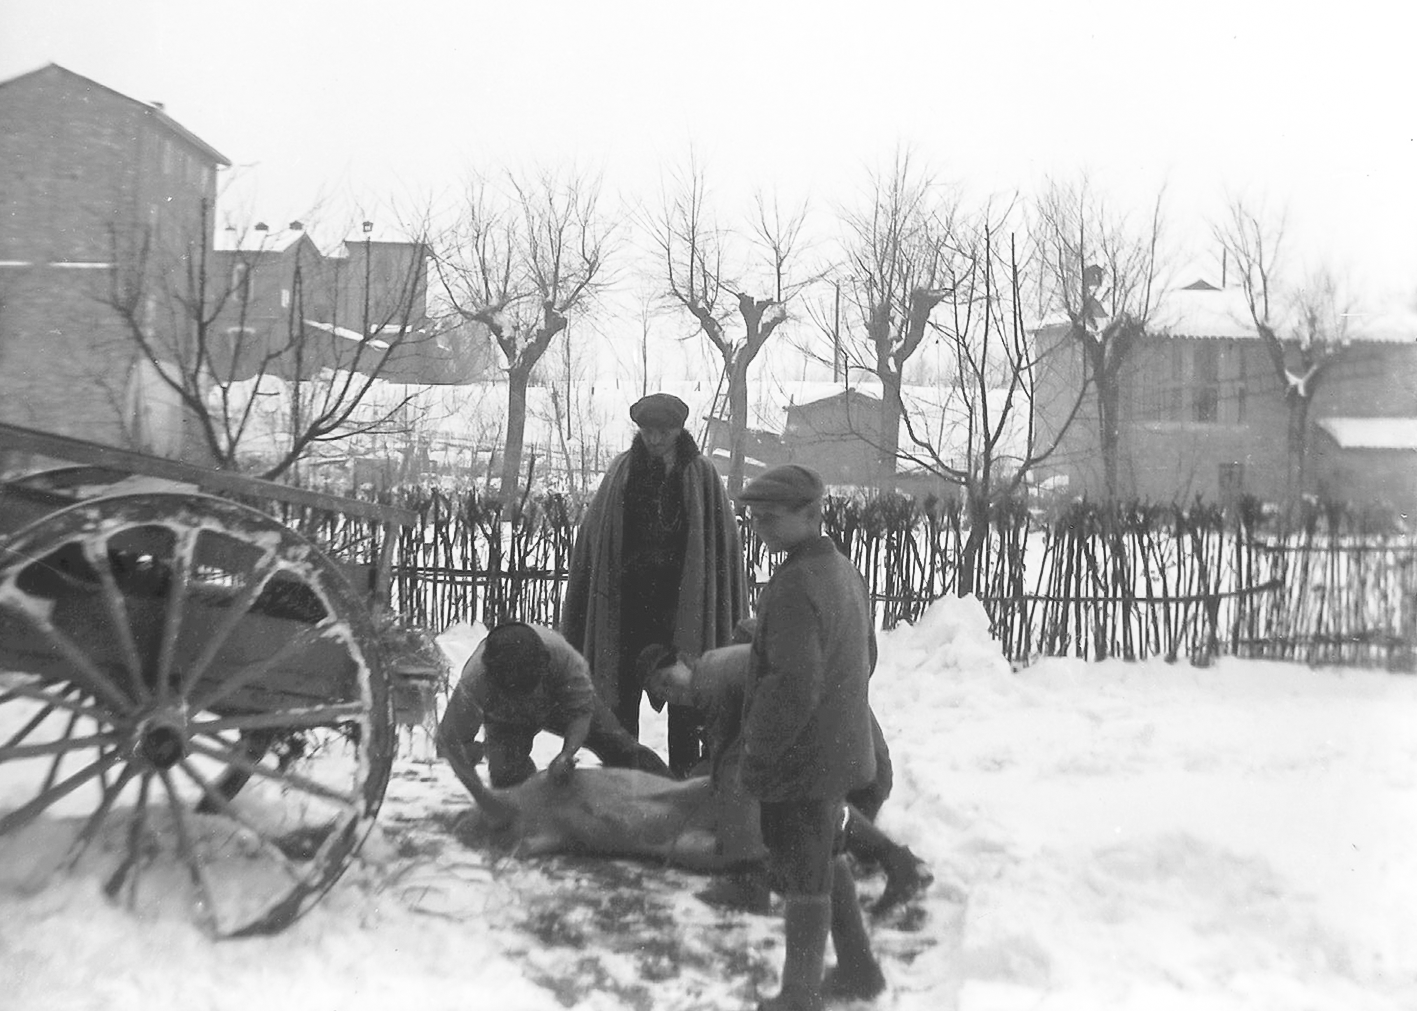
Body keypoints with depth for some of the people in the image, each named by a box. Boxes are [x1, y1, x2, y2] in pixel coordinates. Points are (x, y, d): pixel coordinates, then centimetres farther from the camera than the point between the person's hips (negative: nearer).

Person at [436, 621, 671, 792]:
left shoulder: (560, 654, -43)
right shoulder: (474, 681, -43)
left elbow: (581, 712, -30)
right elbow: (450, 739, -30)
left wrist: (566, 755, -47)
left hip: (559, 700, 0)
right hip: (508, 722, 0)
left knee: (621, 749, -5)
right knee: (507, 774, -26)